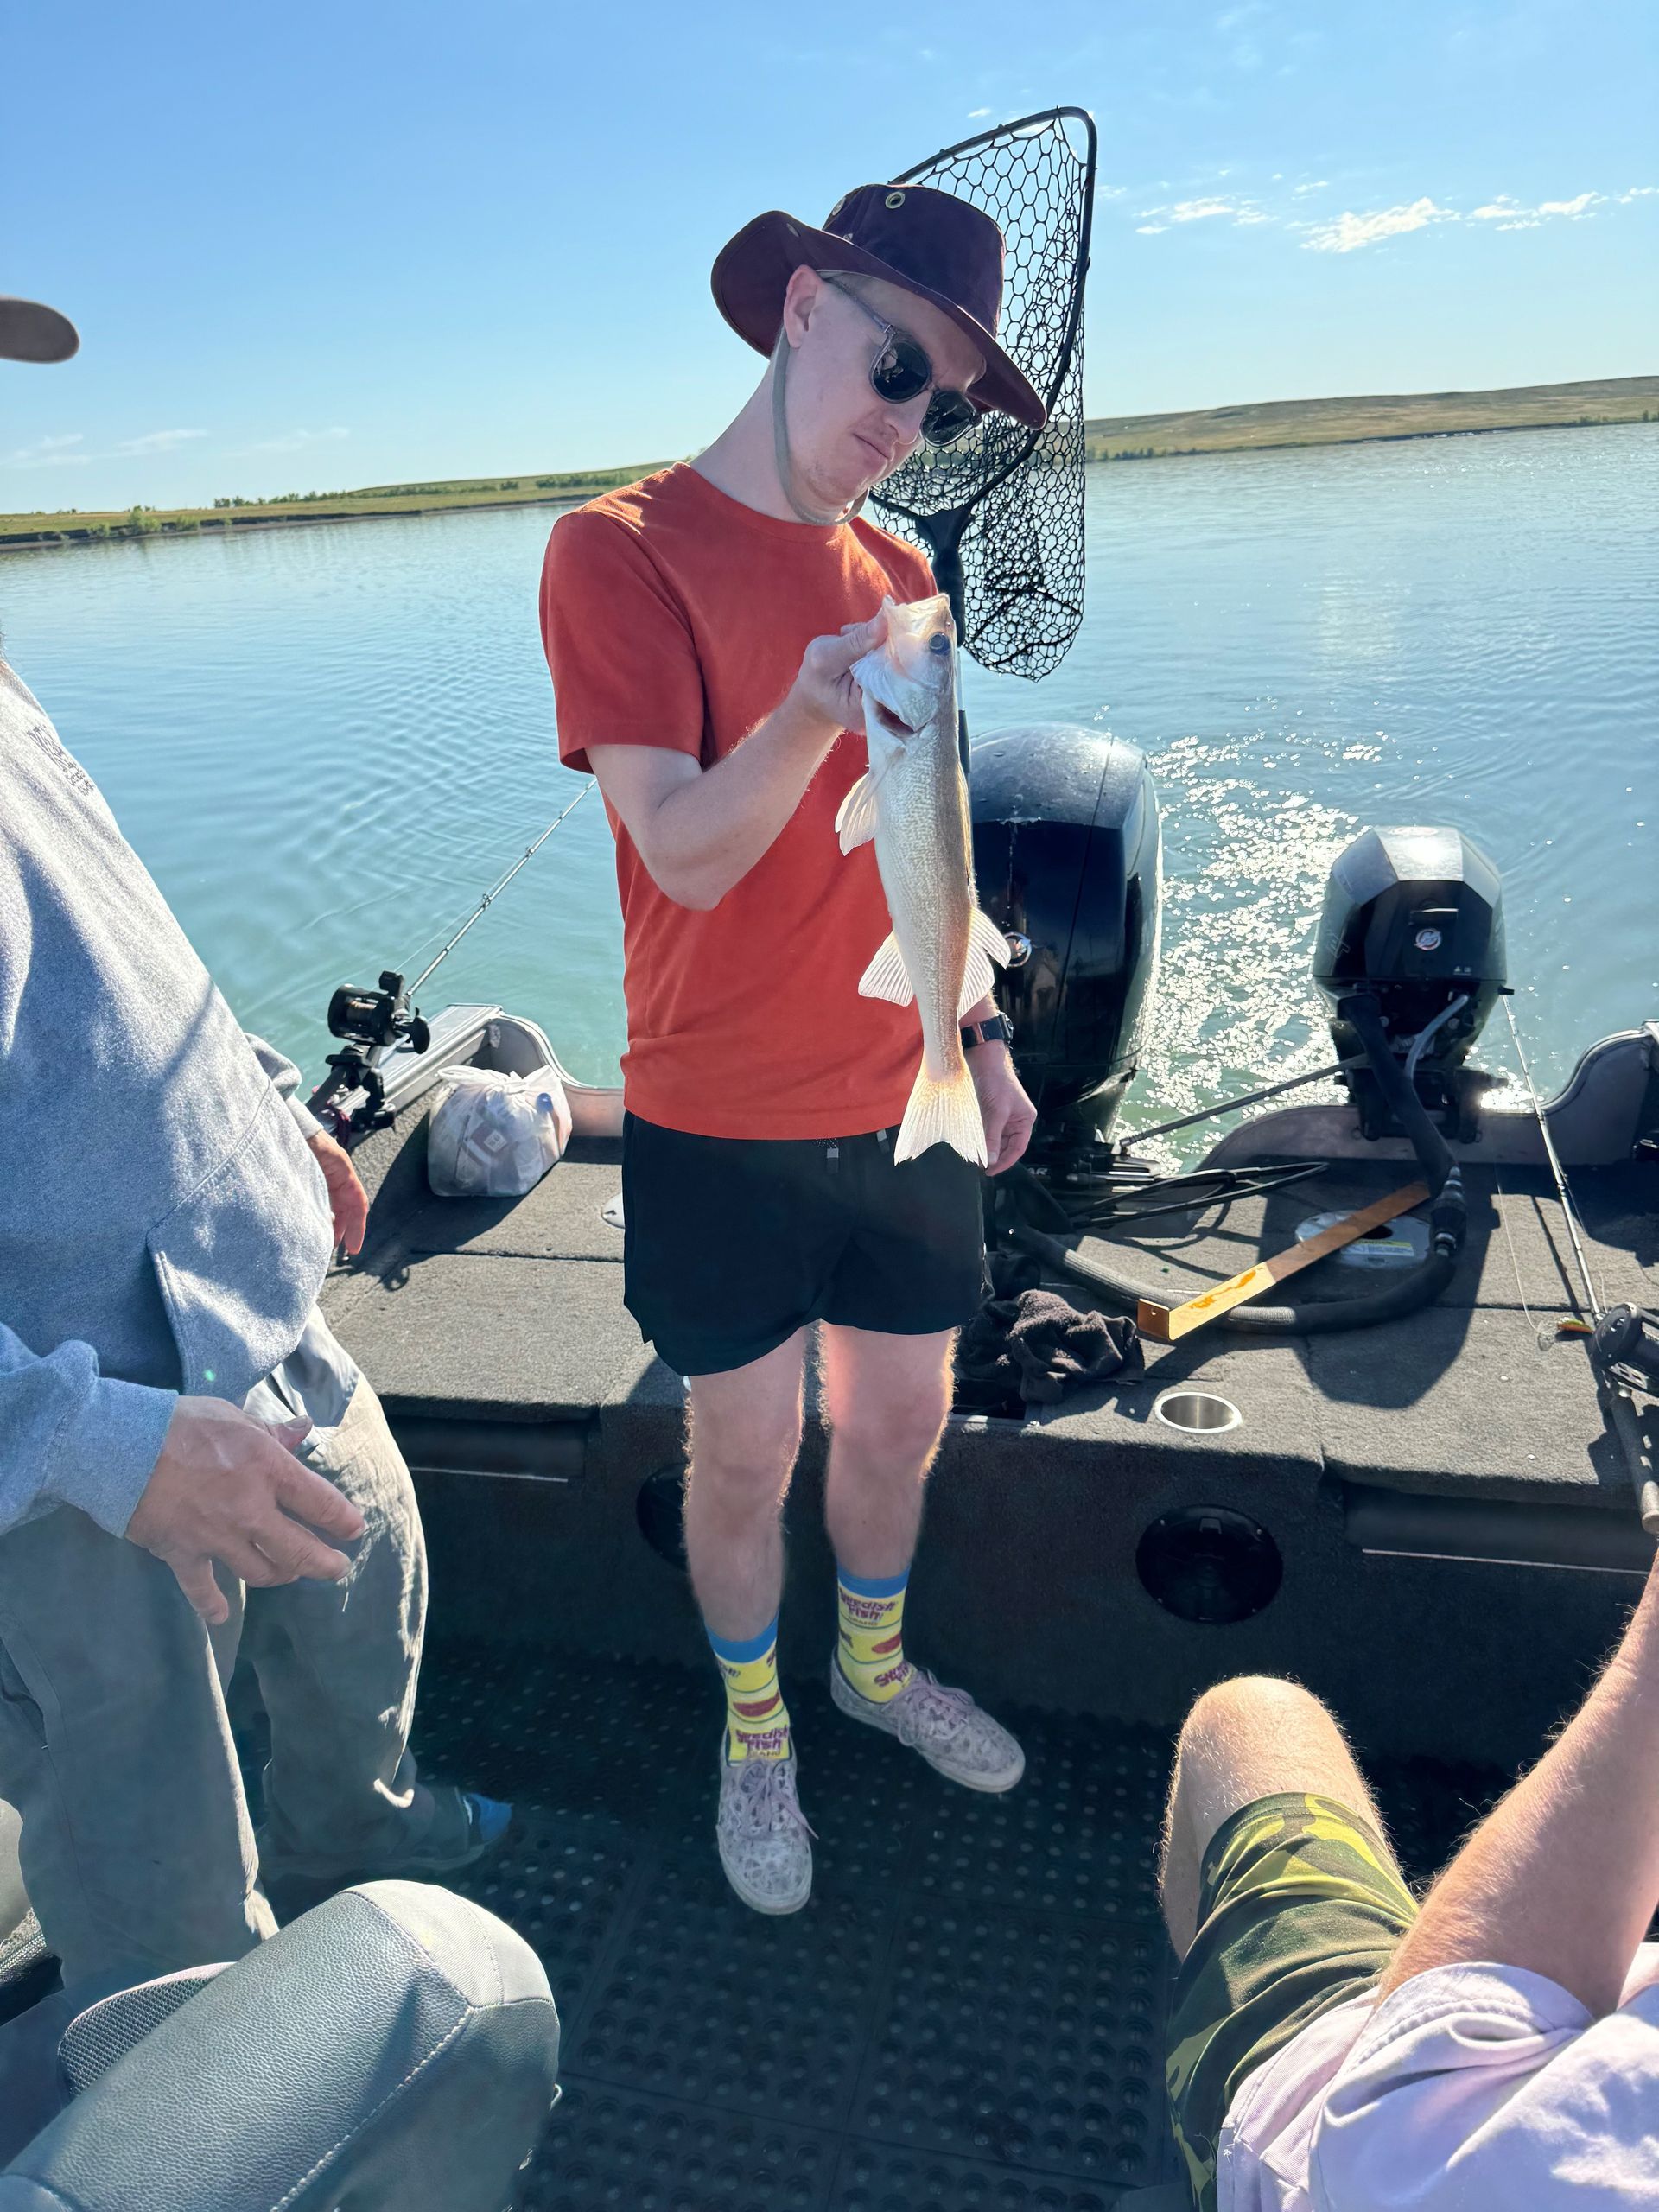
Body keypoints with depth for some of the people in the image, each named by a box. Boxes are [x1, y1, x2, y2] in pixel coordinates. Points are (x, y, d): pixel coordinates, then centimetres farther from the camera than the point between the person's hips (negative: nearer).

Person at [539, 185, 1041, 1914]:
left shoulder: (897, 571, 8)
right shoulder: (621, 550, -10)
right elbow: (686, 855, -18)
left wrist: (980, 1029, 12)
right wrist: (810, 715, -35)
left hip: (902, 1104, 6)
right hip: (722, 1129, -5)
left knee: (900, 1419, 18)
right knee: (744, 1454, 11)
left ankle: (874, 1664, 45)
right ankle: (754, 1731, 38)